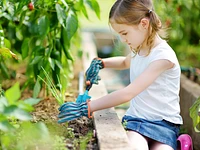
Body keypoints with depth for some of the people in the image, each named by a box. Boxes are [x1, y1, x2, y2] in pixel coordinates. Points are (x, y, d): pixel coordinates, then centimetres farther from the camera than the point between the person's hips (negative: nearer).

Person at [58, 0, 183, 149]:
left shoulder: (163, 56, -18)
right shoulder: (138, 50, 8)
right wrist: (100, 63, 14)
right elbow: (125, 62, 35)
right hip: (135, 119, 4)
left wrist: (86, 108, -26)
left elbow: (128, 93, -26)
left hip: (164, 124, -3)